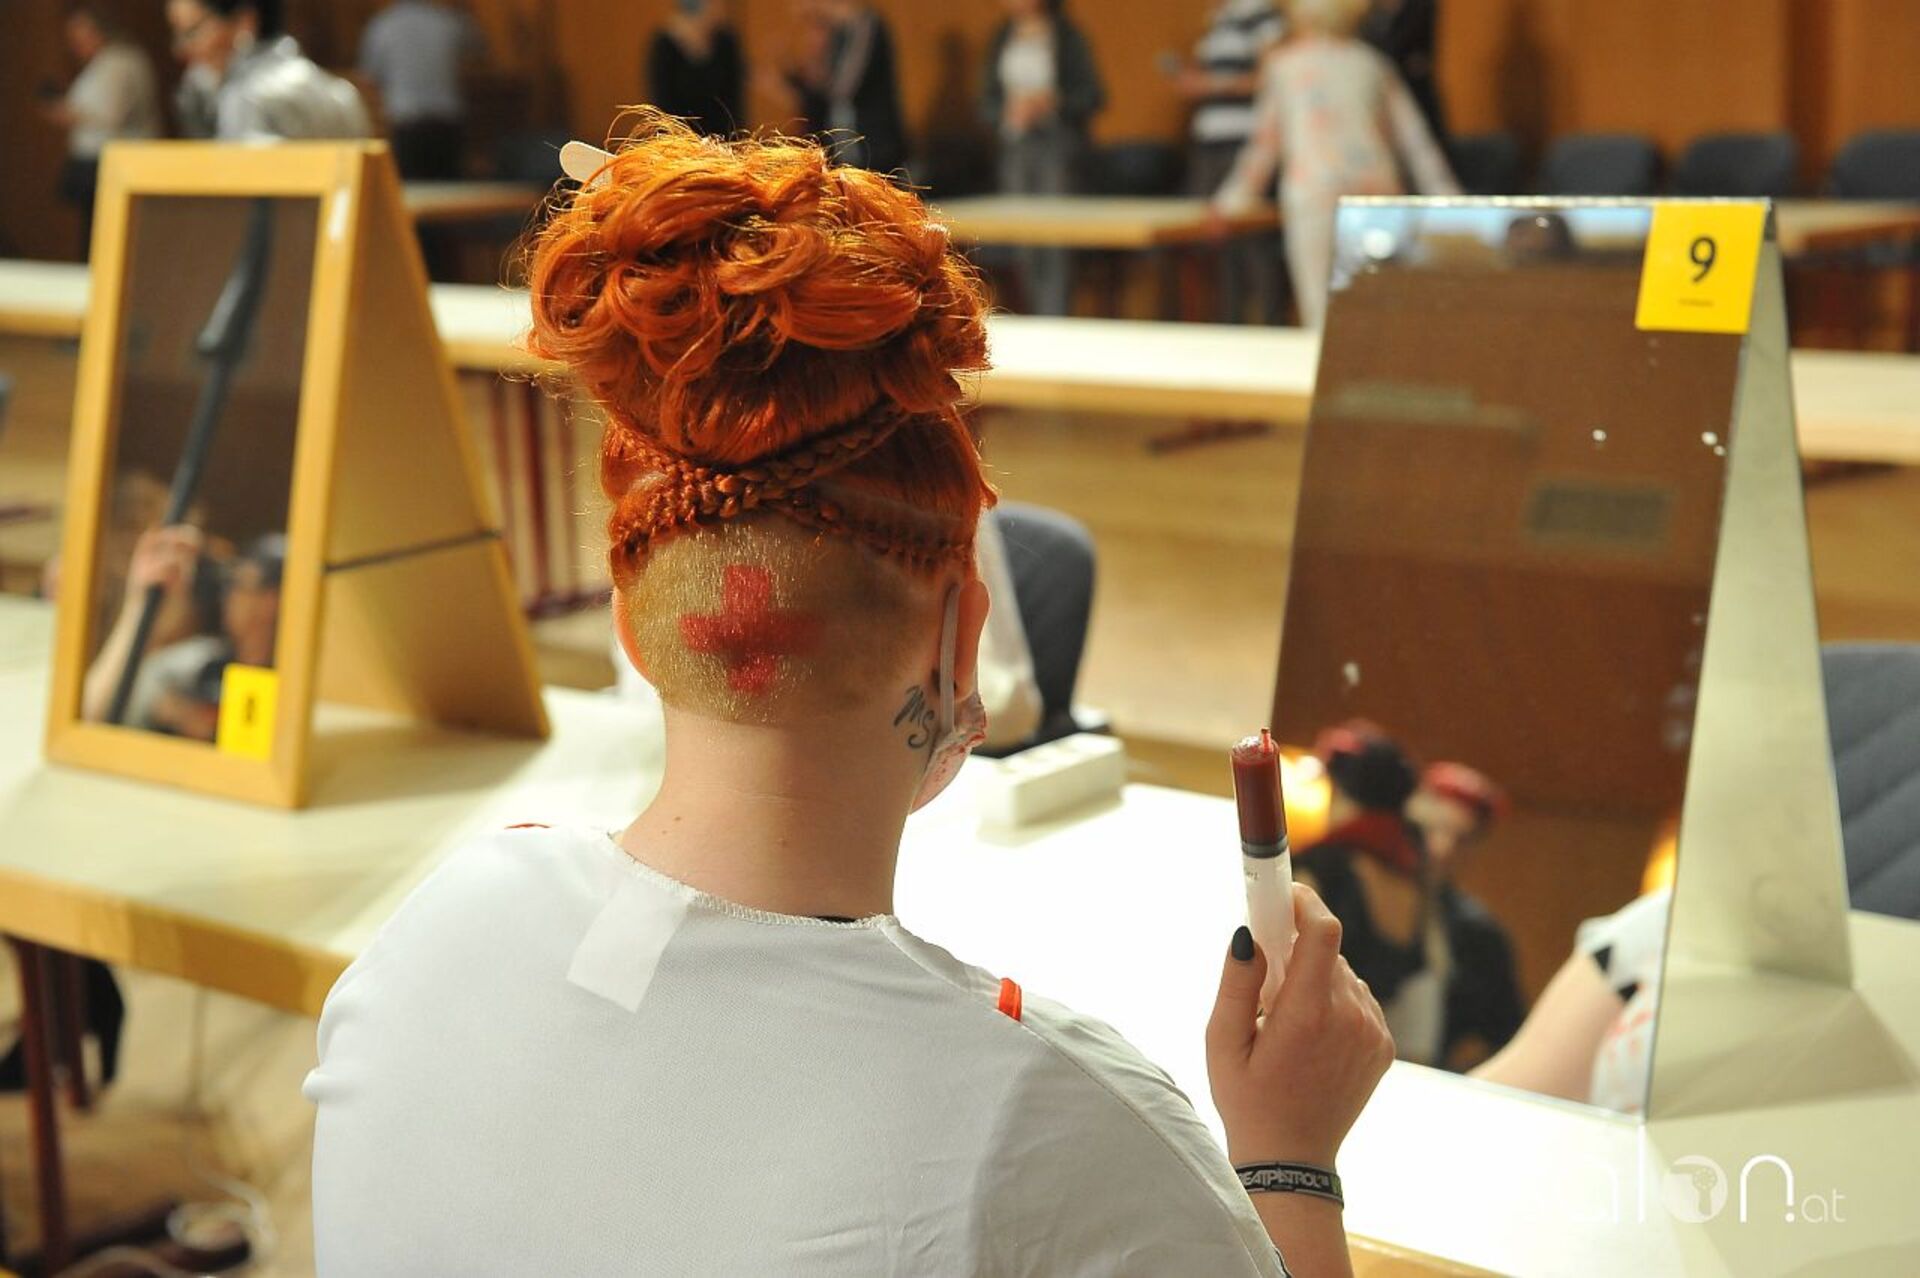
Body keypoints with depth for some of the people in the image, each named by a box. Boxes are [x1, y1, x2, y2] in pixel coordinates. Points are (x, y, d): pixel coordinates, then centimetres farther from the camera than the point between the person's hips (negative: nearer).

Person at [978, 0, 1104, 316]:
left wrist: (1050, 102, -17)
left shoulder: (1066, 37, -1)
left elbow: (1093, 95, -2)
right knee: (1024, 245, 3)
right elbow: (987, 102, 14)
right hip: (1014, 147, 5)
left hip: (1057, 146, -5)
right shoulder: (1002, 40, 13)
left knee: (1054, 242, -11)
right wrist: (1008, 112, -8)